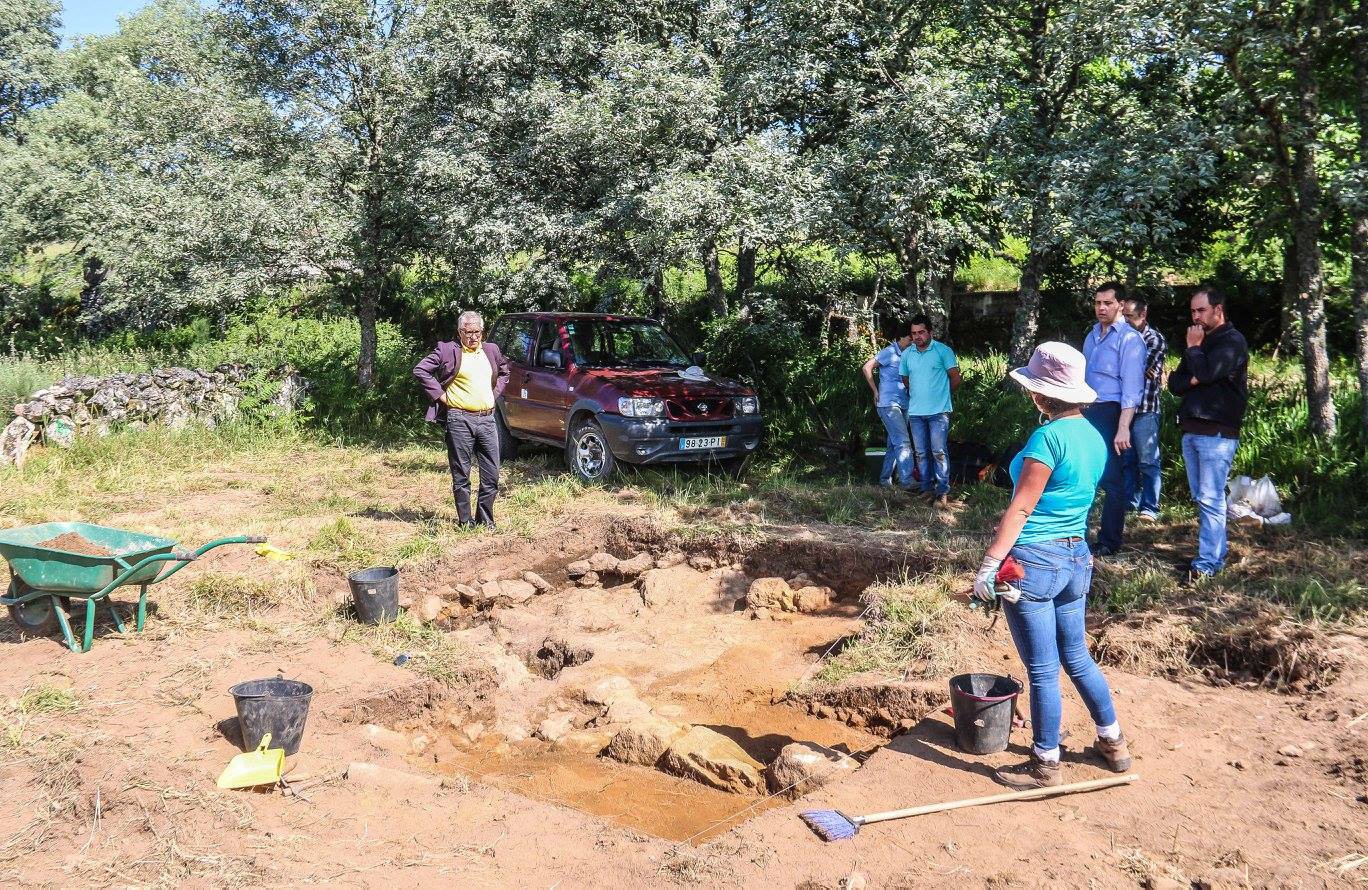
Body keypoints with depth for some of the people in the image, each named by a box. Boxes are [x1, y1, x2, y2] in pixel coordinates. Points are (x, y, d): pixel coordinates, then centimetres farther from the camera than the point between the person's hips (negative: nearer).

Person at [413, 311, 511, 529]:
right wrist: (440, 395, -7)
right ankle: (466, 521, 11)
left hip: (488, 419, 5)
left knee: (492, 475, 6)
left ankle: (485, 519, 17)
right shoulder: (448, 351, -2)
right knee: (461, 475, 2)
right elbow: (420, 370, -5)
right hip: (460, 420, -5)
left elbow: (504, 371, 31)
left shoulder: (491, 351, 14)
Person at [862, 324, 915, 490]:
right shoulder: (889, 352, -8)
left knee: (894, 443, 11)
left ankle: (885, 479, 21)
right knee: (903, 442, -14)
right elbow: (867, 367, -11)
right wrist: (876, 392, -9)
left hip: (903, 405, 8)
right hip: (888, 404, -8)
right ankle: (907, 481, -17)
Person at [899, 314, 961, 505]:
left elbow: (955, 378, 1)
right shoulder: (906, 354, 8)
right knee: (921, 453, 9)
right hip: (915, 412, 5)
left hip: (938, 411, -5)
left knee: (938, 452, -6)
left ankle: (943, 492, -2)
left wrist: (941, 394, 11)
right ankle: (927, 489, 17)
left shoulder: (943, 351, -5)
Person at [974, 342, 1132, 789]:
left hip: (1034, 560, -8)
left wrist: (989, 564, -16)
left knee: (1042, 669, 4)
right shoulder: (1094, 436, 8)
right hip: (1078, 556, 8)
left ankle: (1045, 765, 17)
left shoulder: (1049, 436, -17)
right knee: (1077, 657, 22)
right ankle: (1113, 743, 35)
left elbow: (1021, 507, -18)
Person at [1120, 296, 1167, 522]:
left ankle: (1149, 508, 2)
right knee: (1126, 459, 11)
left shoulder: (1155, 339, -2)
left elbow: (1143, 369, -13)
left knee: (1148, 461, -2)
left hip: (1145, 409, -5)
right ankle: (1129, 501, 22)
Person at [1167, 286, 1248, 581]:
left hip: (1217, 433, -8)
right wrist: (1192, 381, -7)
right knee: (1201, 497, 11)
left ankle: (1208, 562, -10)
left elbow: (1207, 372, -20)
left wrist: (1193, 348, -4)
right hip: (1191, 431, 8)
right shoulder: (1202, 341, 20)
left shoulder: (1232, 341, -6)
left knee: (1210, 499, -11)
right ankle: (1218, 546, 21)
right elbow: (1174, 382, 14)